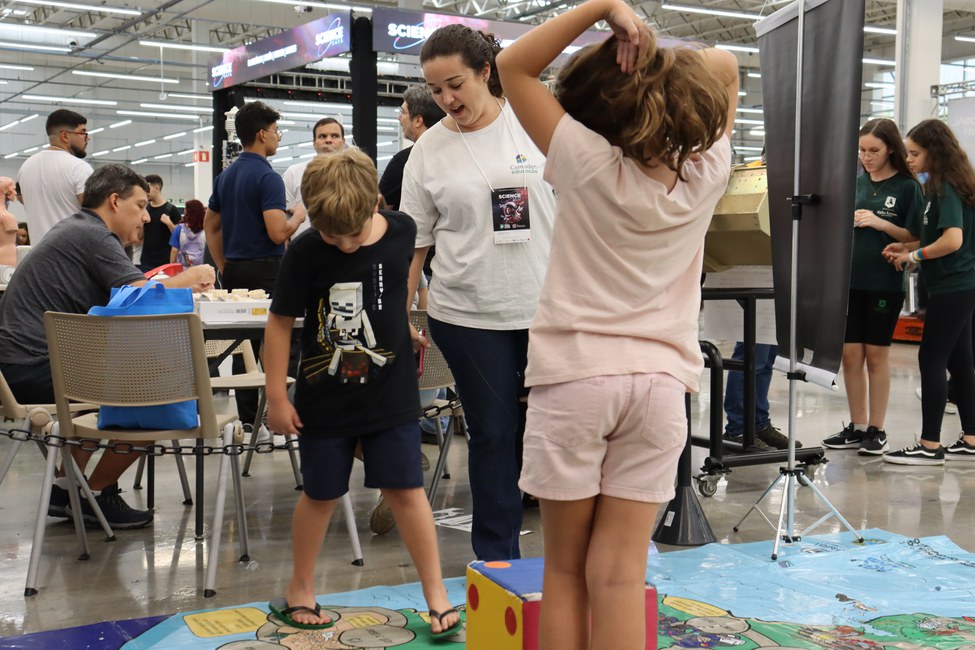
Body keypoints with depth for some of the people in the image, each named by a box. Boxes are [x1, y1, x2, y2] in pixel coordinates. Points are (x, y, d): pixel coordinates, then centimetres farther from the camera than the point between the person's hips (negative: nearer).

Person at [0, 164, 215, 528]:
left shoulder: (74, 228, 19)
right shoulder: (93, 236, -12)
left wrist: (179, 284, 6)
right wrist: (188, 279, -2)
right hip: (35, 370, -11)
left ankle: (68, 485, 27)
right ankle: (96, 494, 5)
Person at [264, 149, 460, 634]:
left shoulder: (402, 232, -10)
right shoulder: (304, 253, -15)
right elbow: (280, 322, -7)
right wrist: (277, 396, -6)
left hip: (391, 393, 1)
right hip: (324, 399, -1)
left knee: (406, 490, 3)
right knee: (320, 495, 12)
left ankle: (436, 594, 14)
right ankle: (301, 588, 31)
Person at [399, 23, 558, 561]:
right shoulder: (430, 149, 2)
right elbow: (412, 242, 4)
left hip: (547, 308, 0)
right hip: (468, 315, 0)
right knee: (493, 432, 6)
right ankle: (496, 555, 19)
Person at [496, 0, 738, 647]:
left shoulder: (590, 163, -9)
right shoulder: (706, 174, 2)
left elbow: (513, 66, -3)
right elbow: (724, 67, 20)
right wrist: (666, 61, 5)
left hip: (576, 376, -3)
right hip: (660, 382, 3)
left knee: (565, 571, 9)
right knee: (620, 574, 5)